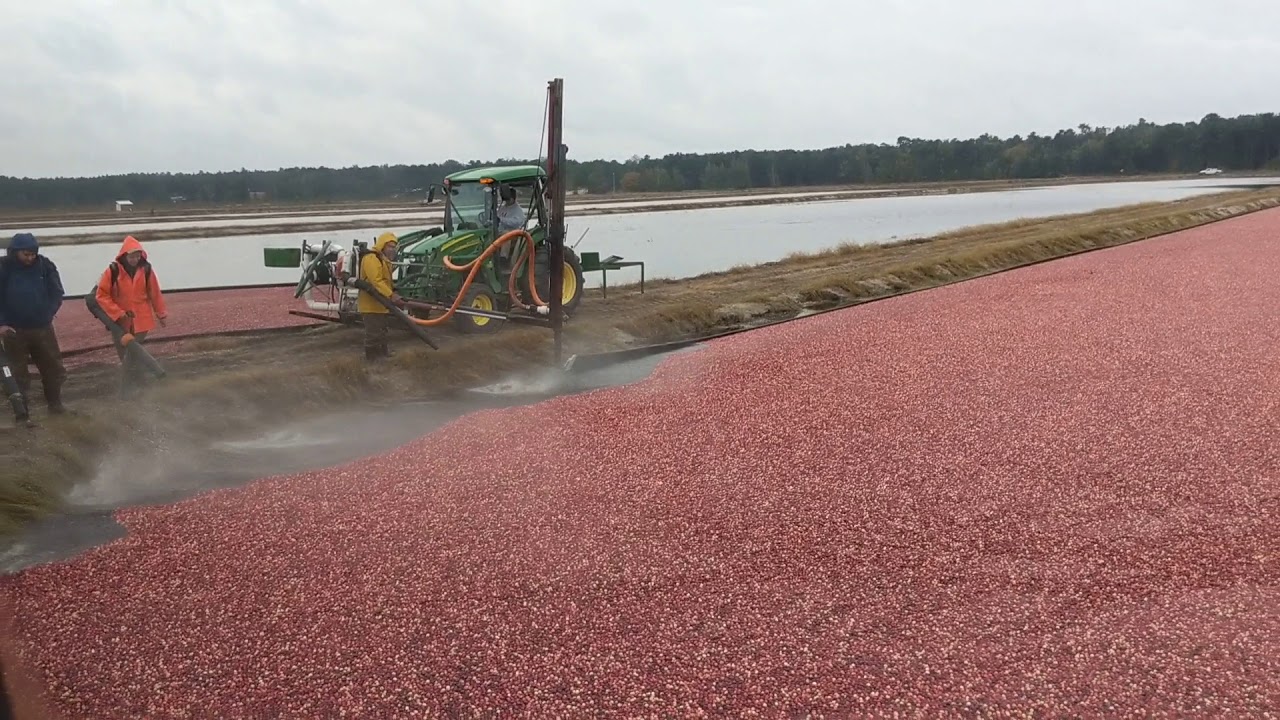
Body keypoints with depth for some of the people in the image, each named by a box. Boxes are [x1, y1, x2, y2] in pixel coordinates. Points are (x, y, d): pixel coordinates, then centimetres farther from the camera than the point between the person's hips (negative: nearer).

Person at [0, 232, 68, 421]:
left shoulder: (45, 265, -4)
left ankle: (55, 404, 26)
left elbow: (57, 293, 4)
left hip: (42, 328, 2)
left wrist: (47, 315, -3)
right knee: (18, 373, 5)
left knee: (54, 368, 9)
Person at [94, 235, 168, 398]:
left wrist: (162, 314, 11)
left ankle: (127, 389, 1)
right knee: (126, 355, 11)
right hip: (120, 322, 1)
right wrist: (118, 314, -17)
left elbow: (155, 294, 4)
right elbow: (101, 295, -10)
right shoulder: (113, 271, -11)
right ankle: (133, 386, 29)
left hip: (141, 321, -1)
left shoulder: (146, 270, -5)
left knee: (131, 355, -8)